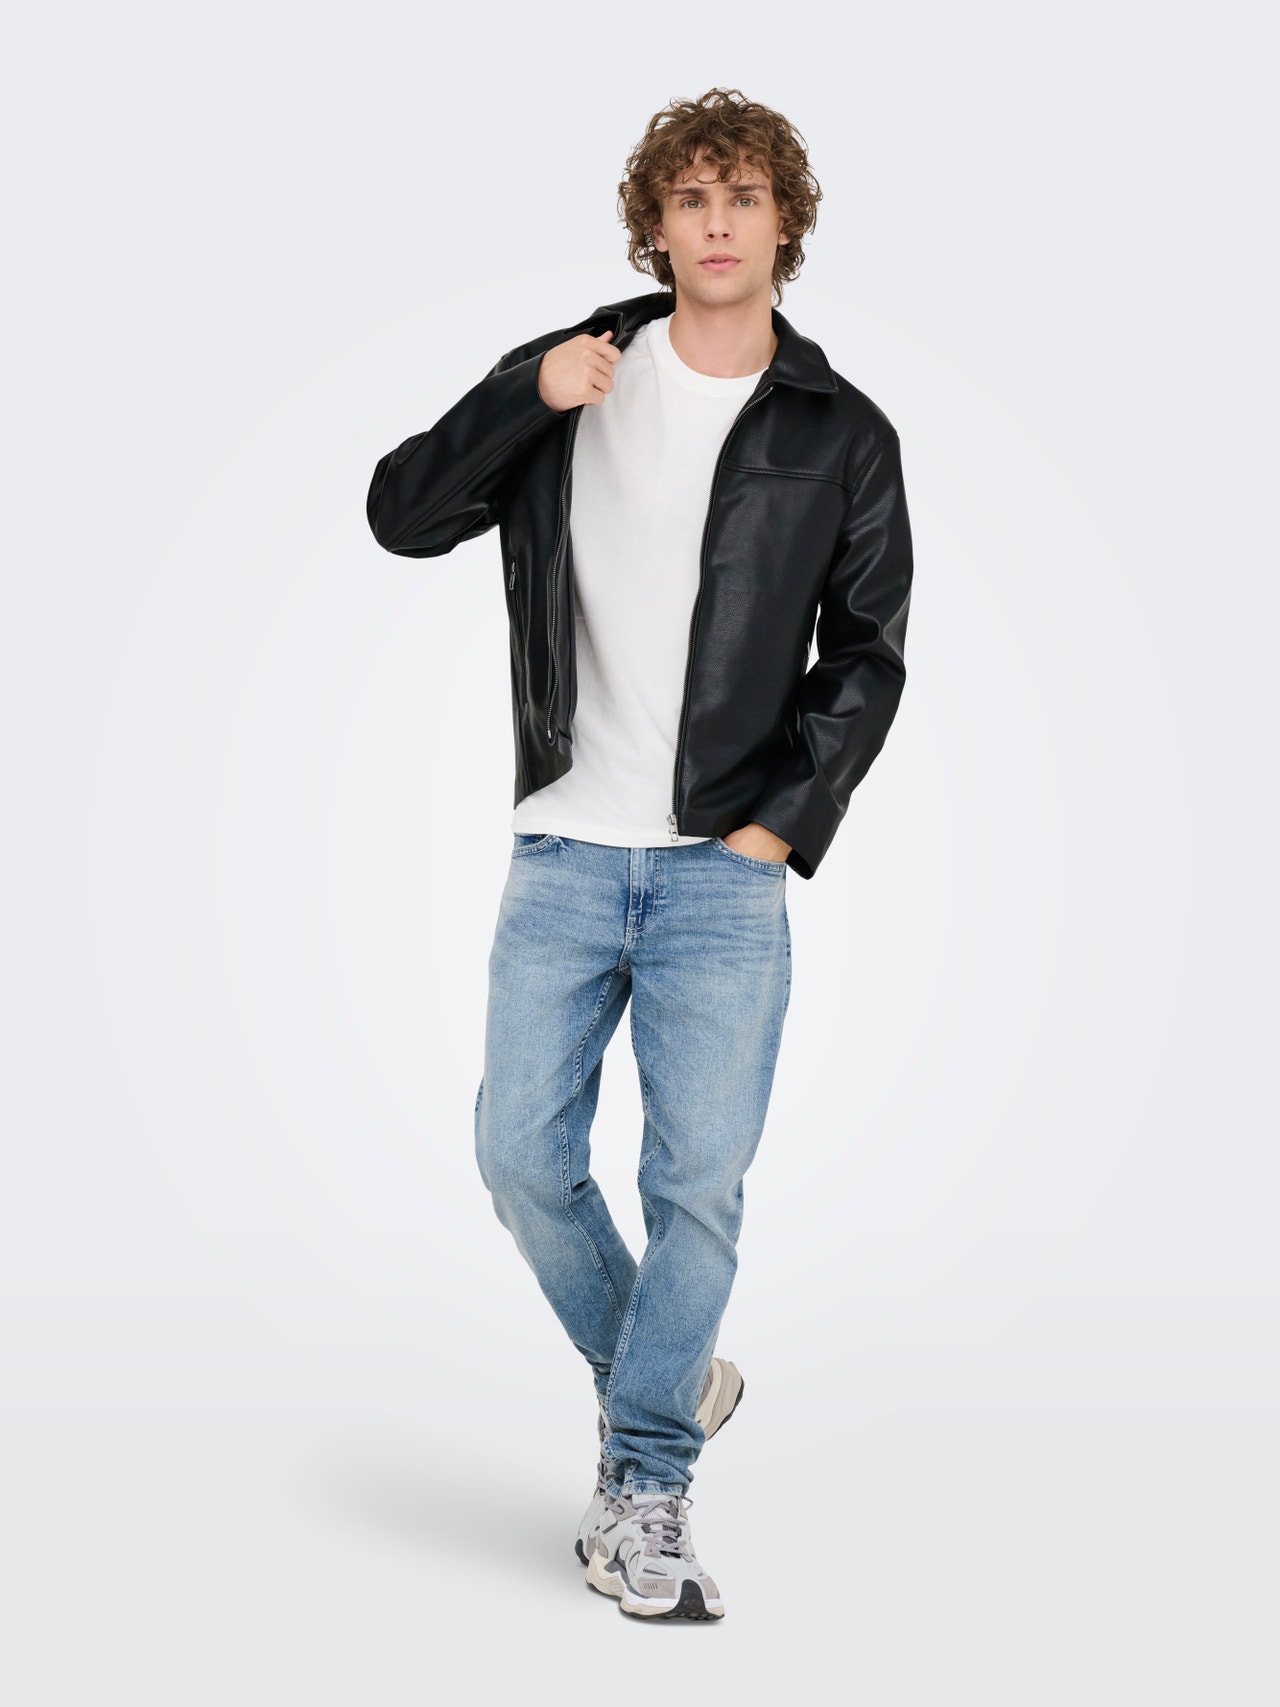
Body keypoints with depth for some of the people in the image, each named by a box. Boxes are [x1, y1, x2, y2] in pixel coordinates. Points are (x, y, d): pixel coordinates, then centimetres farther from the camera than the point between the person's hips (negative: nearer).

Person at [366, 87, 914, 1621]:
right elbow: (402, 516, 0)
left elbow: (867, 656, 7)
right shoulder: (572, 378, 6)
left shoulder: (841, 437, 5)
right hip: (565, 852, 1)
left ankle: (645, 1488, 9)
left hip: (726, 866, -1)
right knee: (523, 1156, 1)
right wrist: (525, 395, -13)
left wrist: (783, 822, -3)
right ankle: (660, 1376, 26)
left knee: (700, 1178, -4)